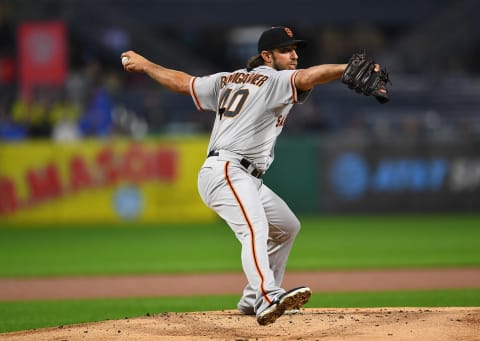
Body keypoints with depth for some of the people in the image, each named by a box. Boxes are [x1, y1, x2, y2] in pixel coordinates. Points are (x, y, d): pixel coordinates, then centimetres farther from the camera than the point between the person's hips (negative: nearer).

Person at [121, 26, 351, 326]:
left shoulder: (228, 80, 19)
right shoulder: (275, 80, -6)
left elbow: (182, 82, 25)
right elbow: (308, 78, -26)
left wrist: (144, 65, 39)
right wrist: (350, 69, -38)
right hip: (226, 172, -10)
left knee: (288, 227, 22)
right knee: (255, 229, -32)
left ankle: (253, 300, 25)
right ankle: (268, 299, -56)